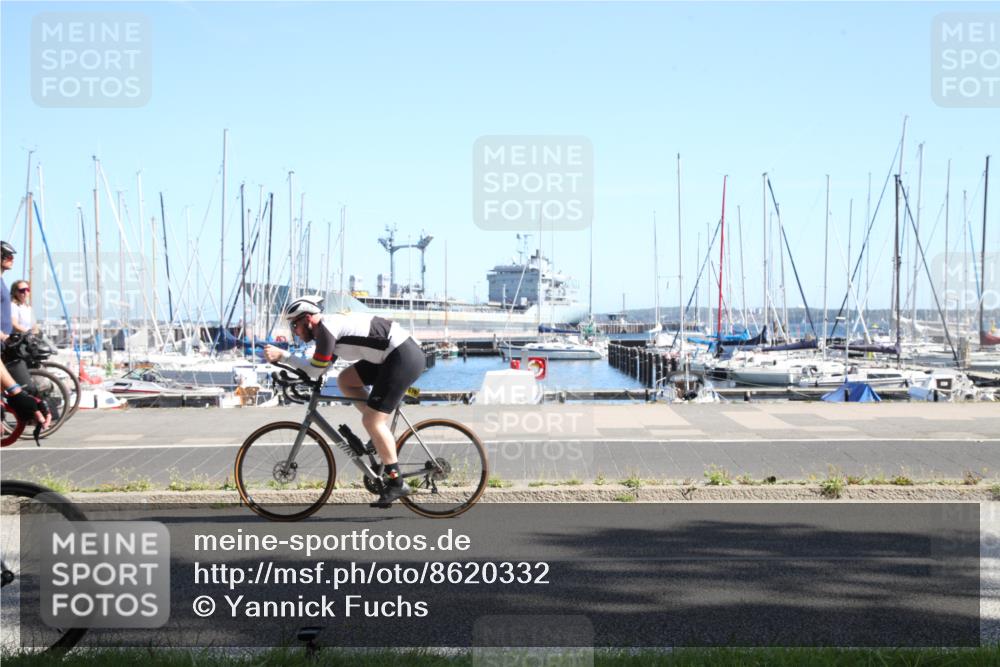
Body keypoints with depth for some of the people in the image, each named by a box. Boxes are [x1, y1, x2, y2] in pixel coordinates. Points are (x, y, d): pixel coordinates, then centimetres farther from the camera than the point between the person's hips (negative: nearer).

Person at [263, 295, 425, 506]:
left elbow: (315, 370, -11)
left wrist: (281, 355, -8)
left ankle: (396, 484, -2)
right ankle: (381, 435, 13)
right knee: (345, 380, 13)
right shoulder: (332, 325, 18)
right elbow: (319, 370, 18)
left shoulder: (326, 328, -11)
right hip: (393, 355, 10)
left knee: (371, 421, -8)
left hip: (405, 358, -10)